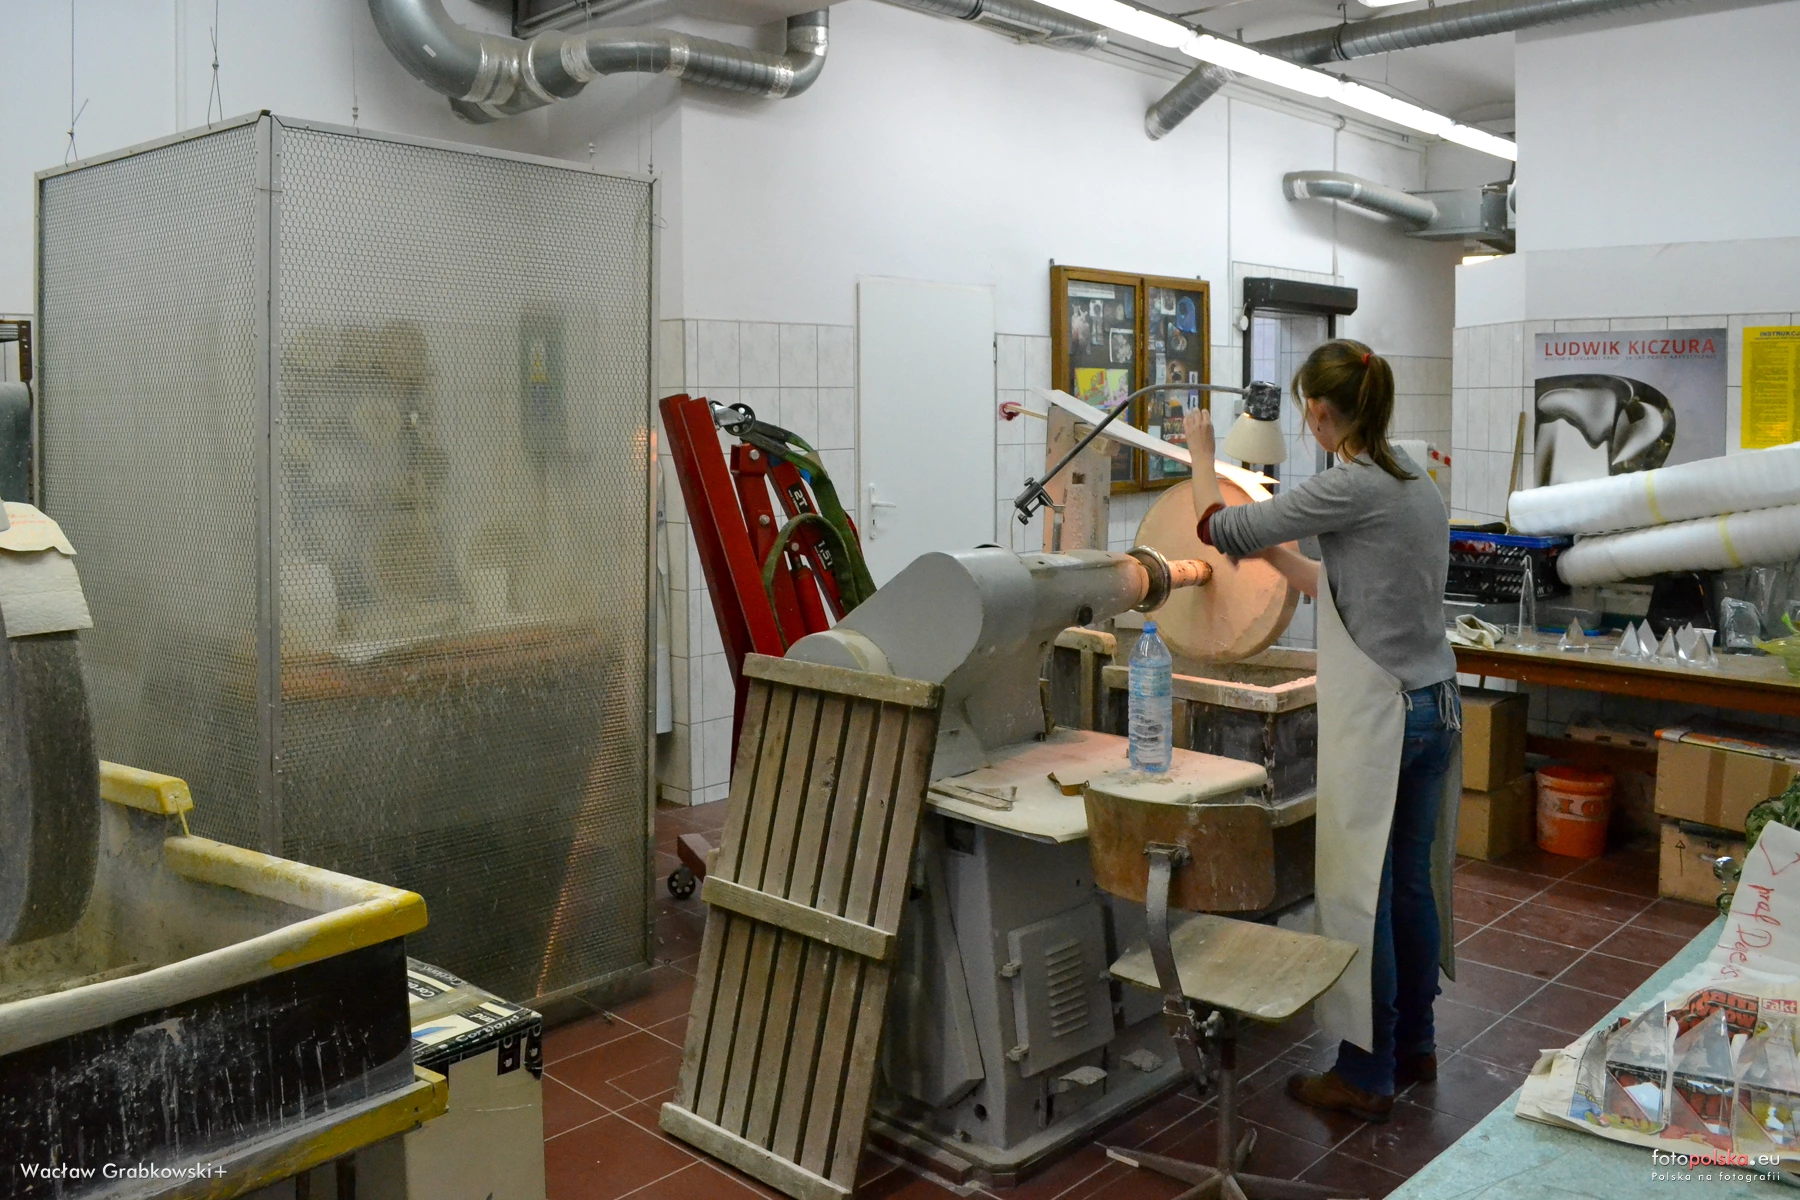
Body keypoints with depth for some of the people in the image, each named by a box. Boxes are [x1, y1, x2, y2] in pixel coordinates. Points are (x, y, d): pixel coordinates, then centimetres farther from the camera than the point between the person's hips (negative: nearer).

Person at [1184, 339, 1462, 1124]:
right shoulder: (1419, 483, 10)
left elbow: (1222, 529, -9)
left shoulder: (1353, 485, -17)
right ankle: (1414, 1048, 32)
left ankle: (1366, 1075, 15)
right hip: (1432, 707, 9)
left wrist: (1202, 454, 7)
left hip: (1375, 718, -9)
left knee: (1358, 895, 3)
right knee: (1412, 885, 18)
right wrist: (1276, 553, 22)